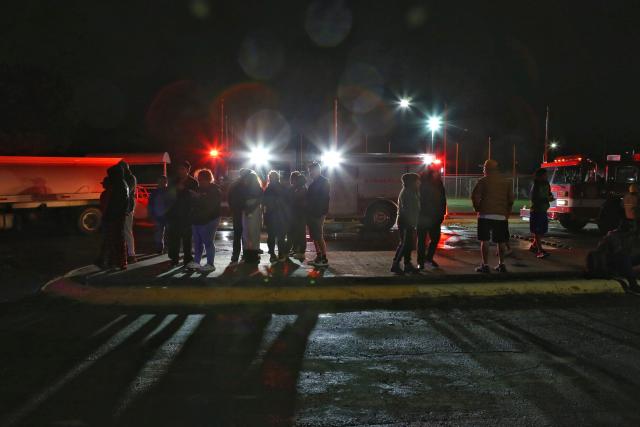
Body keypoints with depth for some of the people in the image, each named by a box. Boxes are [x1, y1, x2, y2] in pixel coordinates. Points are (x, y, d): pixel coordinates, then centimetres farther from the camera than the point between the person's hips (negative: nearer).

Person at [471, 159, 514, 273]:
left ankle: (485, 265, -3)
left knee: (484, 240, 0)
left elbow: (475, 196, -9)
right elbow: (511, 198, 10)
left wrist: (477, 208, 6)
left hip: (486, 215, -4)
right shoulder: (506, 182, 11)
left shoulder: (483, 181, -2)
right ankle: (502, 264, 15)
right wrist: (507, 211, 18)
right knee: (501, 240, 12)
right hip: (501, 216, 4)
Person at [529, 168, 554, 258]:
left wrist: (550, 197, -2)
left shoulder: (546, 184, 8)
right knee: (537, 232, -5)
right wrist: (546, 199, -23)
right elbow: (534, 199, -20)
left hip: (543, 211, 8)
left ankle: (533, 246, 29)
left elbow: (549, 193, 21)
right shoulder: (536, 186, -14)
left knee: (543, 231, 12)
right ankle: (540, 251, -7)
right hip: (536, 211, -8)